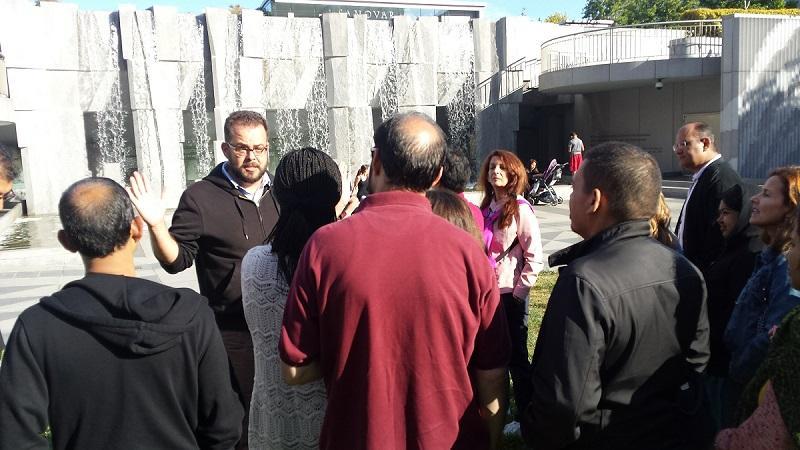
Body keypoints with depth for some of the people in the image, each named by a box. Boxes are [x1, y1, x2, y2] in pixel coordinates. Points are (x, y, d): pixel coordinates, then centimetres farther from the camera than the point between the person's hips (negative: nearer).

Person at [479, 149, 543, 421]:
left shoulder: (520, 209, -11)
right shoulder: (487, 208, 8)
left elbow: (534, 257, -13)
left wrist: (519, 291, -13)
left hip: (510, 294, -6)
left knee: (515, 356, 3)